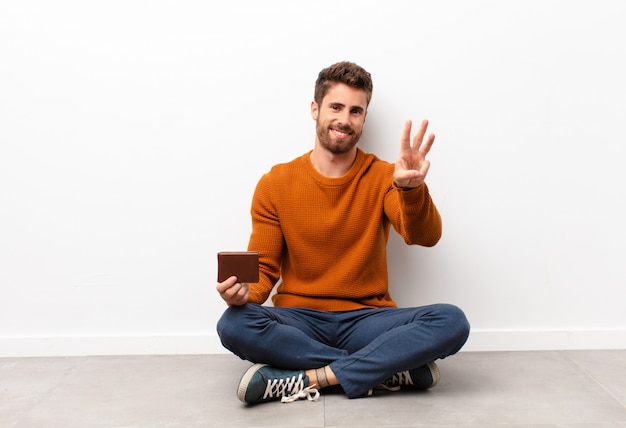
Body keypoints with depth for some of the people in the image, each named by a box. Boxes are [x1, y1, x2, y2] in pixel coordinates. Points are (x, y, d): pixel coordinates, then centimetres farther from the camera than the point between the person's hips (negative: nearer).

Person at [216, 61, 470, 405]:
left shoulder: (382, 177, 1)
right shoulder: (275, 184, 2)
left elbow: (425, 237, -16)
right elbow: (264, 269, 3)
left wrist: (411, 189, -37)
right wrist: (244, 292, -21)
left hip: (367, 321, 0)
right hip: (299, 322, 1)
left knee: (452, 321, -26)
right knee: (234, 325, -31)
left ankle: (306, 379, -24)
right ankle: (391, 369, -21)